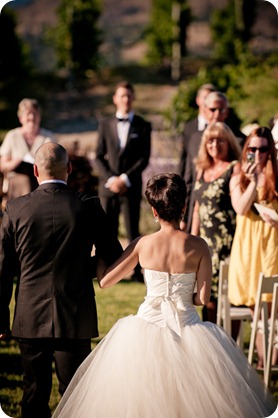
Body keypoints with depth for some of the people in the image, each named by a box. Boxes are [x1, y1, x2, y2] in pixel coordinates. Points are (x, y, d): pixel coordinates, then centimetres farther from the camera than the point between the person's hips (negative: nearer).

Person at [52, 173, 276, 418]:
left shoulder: (142, 244, -7)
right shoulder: (198, 246, -9)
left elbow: (104, 281, 0)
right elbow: (203, 298, -8)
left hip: (149, 323, 0)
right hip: (186, 324, 0)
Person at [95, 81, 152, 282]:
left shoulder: (143, 126, 5)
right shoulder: (105, 125, 11)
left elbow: (144, 158, -1)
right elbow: (99, 156, 7)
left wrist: (125, 178, -11)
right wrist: (110, 179, -8)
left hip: (131, 187, -2)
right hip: (108, 185, 2)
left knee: (133, 230, -2)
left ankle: (137, 270, 3)